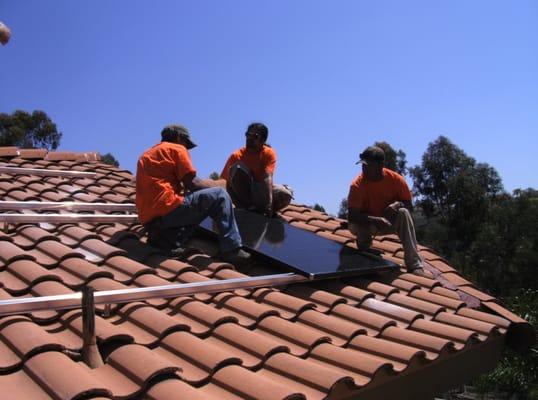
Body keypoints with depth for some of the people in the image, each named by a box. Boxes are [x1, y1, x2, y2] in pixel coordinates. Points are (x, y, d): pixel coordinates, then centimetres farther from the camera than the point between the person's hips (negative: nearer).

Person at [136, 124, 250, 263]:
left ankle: (163, 238, 7)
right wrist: (211, 185, 15)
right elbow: (191, 183, -4)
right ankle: (232, 249, -6)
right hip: (167, 208, -9)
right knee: (219, 195, 0)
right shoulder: (177, 148, 5)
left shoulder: (146, 155, 28)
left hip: (149, 218, 9)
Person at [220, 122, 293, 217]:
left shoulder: (269, 153, -11)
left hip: (261, 192, 0)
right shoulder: (237, 156, -9)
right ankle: (248, 205, -19)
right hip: (242, 194, 0)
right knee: (237, 168, -27)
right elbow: (223, 180, -14)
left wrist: (268, 204, -37)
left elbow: (267, 177, -26)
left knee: (286, 194, -28)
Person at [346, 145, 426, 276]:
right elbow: (352, 215, -28)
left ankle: (414, 265, -28)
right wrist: (376, 220, -43)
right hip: (367, 223, -2)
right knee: (354, 225, -36)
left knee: (403, 213, -29)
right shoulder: (357, 184, -23)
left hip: (390, 221, 2)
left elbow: (408, 204, -5)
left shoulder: (396, 179, -17)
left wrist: (398, 204, -30)